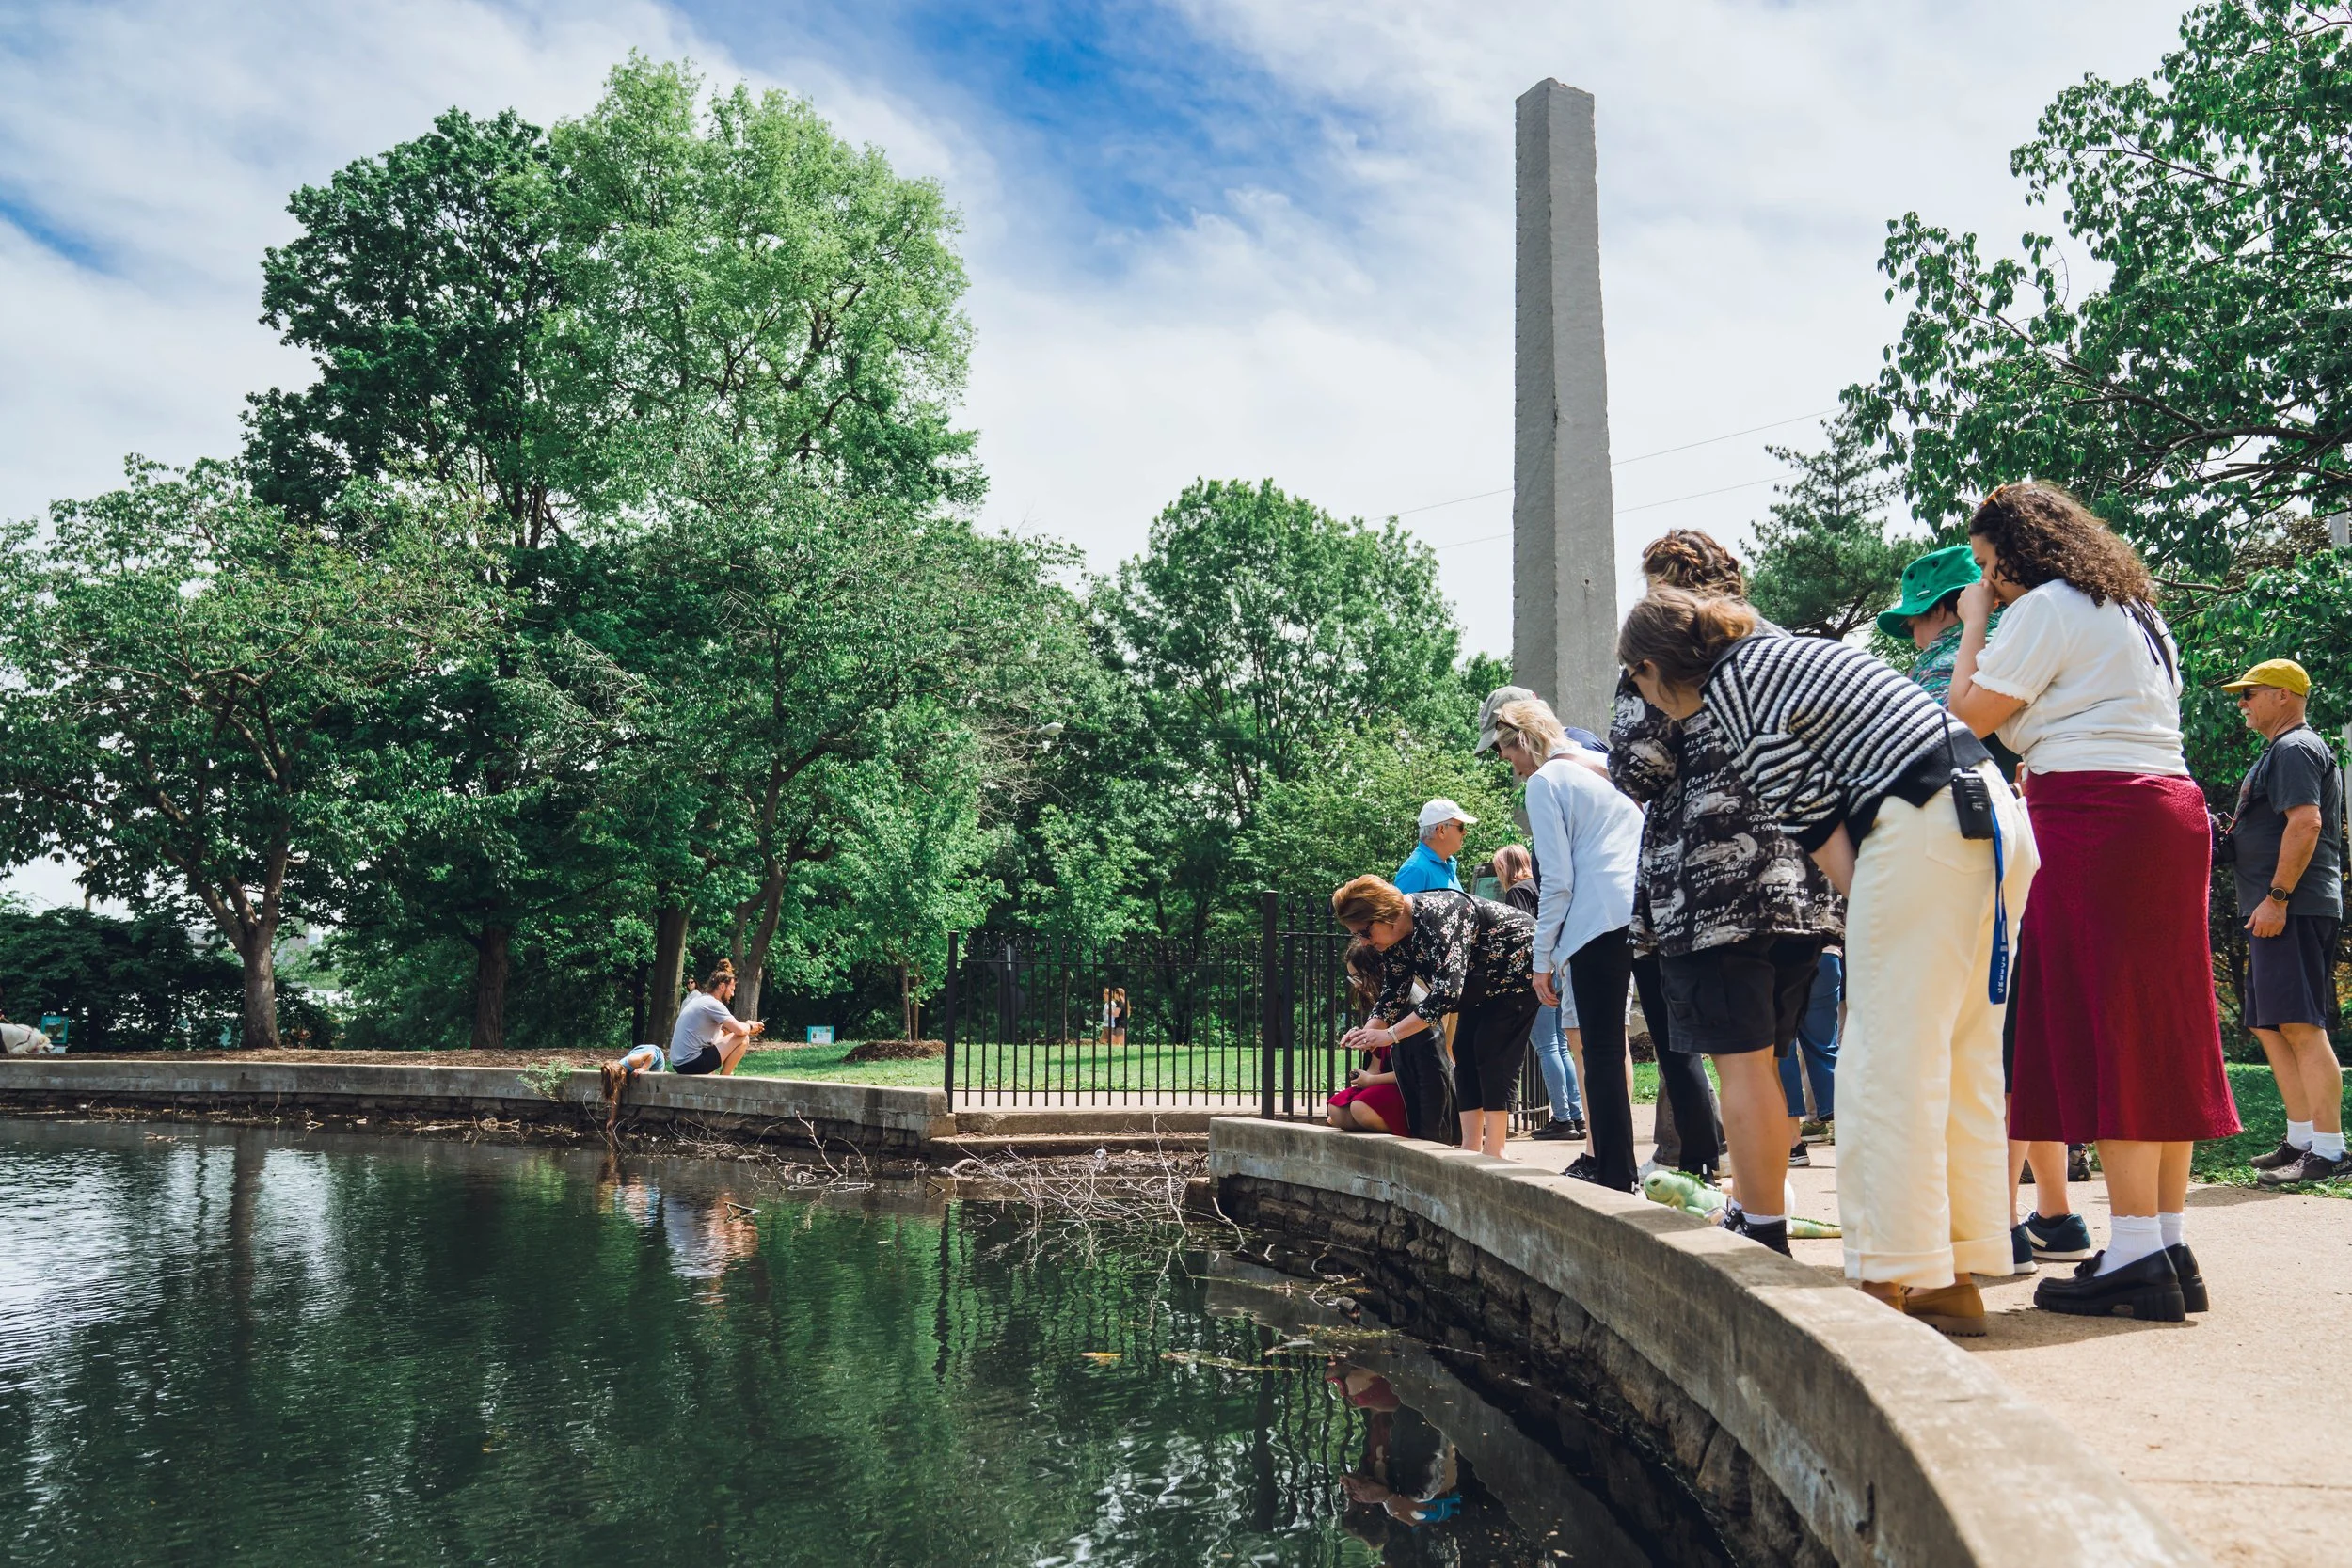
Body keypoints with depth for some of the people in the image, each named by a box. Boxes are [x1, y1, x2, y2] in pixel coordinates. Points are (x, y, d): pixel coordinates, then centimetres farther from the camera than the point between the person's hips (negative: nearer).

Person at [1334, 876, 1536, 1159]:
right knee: (1464, 1051, 2)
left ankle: (1494, 1151, -15)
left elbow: (1447, 992, -43)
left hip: (1520, 967, -10)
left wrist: (1390, 1035, -43)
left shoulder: (1438, 916, -37)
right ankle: (1471, 1146, 2)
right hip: (1486, 984, 10)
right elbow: (1393, 992, -3)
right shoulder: (1394, 936, -7)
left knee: (1492, 1052, -15)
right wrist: (1368, 1032, -22)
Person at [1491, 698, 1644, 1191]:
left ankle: (1614, 1173, 0)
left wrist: (1542, 958, -1)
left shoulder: (1545, 782, -1)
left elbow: (1557, 880, -6)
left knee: (1602, 1049, -2)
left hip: (1598, 921, -7)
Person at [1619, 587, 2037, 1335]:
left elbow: (1809, 813, -7)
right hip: (1993, 815, 10)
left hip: (1921, 829, -10)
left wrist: (1868, 913, -2)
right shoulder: (1778, 653, 24)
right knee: (1963, 1063, 10)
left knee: (1888, 1067, -5)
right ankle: (1956, 1276, 16)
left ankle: (1896, 1281, -3)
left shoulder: (1727, 686, -2)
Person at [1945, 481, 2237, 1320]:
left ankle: (2135, 1253, -10)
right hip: (2173, 810, 9)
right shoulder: (2136, 612, 24)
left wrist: (1975, 619, 7)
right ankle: (2169, 1246, 11)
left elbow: (1971, 711, -4)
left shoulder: (2046, 607, -4)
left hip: (2093, 818, -9)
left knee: (2100, 1025, -9)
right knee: (2158, 1026, 8)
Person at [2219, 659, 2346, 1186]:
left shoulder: (2294, 749, -8)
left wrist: (2276, 897, -23)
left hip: (2294, 908, -11)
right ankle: (2301, 1140, 16)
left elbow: (2306, 823, -21)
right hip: (2279, 911, 11)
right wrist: (2233, 829, 20)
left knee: (2301, 1026, -13)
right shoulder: (2282, 751, 24)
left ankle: (2328, 1152, -12)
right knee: (2270, 1027, 12)